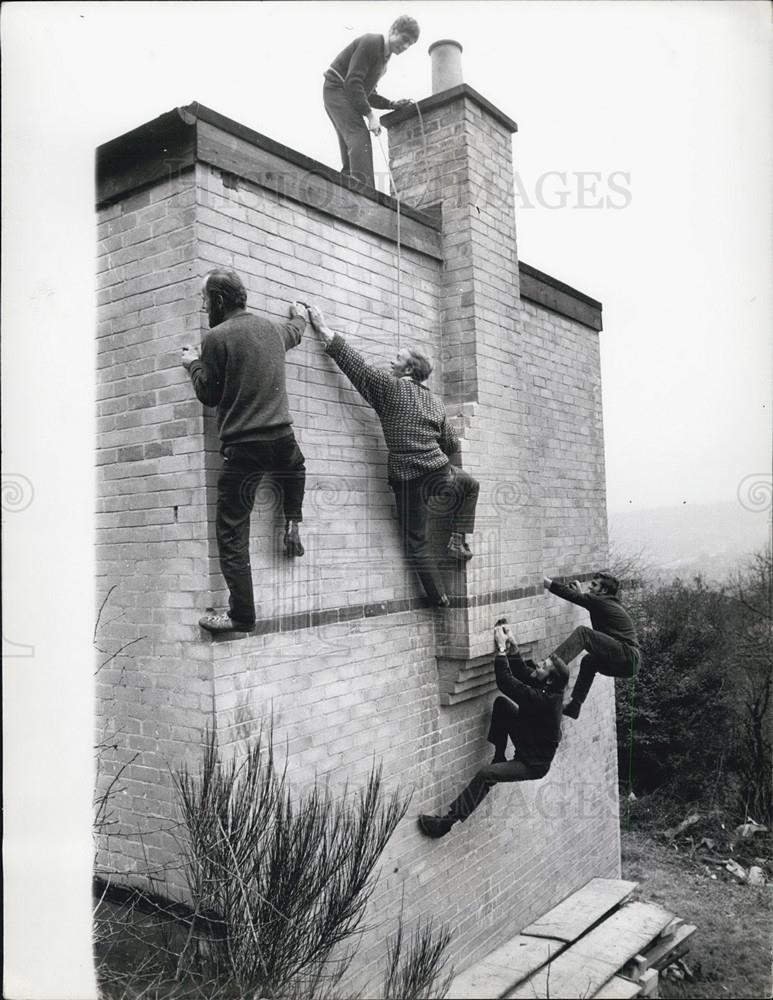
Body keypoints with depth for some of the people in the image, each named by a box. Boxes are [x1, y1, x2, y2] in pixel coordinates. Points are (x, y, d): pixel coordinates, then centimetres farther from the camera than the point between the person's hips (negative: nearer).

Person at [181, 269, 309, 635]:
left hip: (242, 447, -6)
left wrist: (193, 364, 18)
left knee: (231, 533, 1)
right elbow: (294, 333, 38)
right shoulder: (272, 328, 12)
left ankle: (241, 614, 0)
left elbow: (208, 395, 1)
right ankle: (292, 526, 29)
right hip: (282, 439, 6)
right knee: (295, 466, 42)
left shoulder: (217, 337, -7)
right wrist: (300, 316, 60)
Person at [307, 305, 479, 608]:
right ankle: (458, 540, 26)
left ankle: (439, 596, 12)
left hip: (407, 479, -4)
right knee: (471, 485, 35)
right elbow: (451, 444, 16)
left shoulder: (390, 387, -5)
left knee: (416, 542, 9)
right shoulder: (436, 401, 11)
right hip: (441, 473, 4)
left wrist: (324, 330, 1)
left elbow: (355, 364, -5)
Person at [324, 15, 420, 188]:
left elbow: (368, 94, 21)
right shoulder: (370, 43, -12)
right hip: (337, 89, -10)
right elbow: (353, 82, -22)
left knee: (351, 148, 2)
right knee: (360, 137, -25)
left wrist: (391, 104, 5)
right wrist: (370, 115, -25)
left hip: (348, 95, 10)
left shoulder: (383, 58, 18)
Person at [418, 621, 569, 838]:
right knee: (501, 704, 5)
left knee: (486, 774, -26)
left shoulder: (542, 700, -34)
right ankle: (499, 757, 17)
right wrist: (512, 647, -16)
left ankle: (449, 820, -22)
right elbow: (522, 671, 0)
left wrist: (501, 650, -31)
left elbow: (507, 683, -35)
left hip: (533, 764, -9)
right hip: (528, 745, 9)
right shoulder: (548, 689, -11)